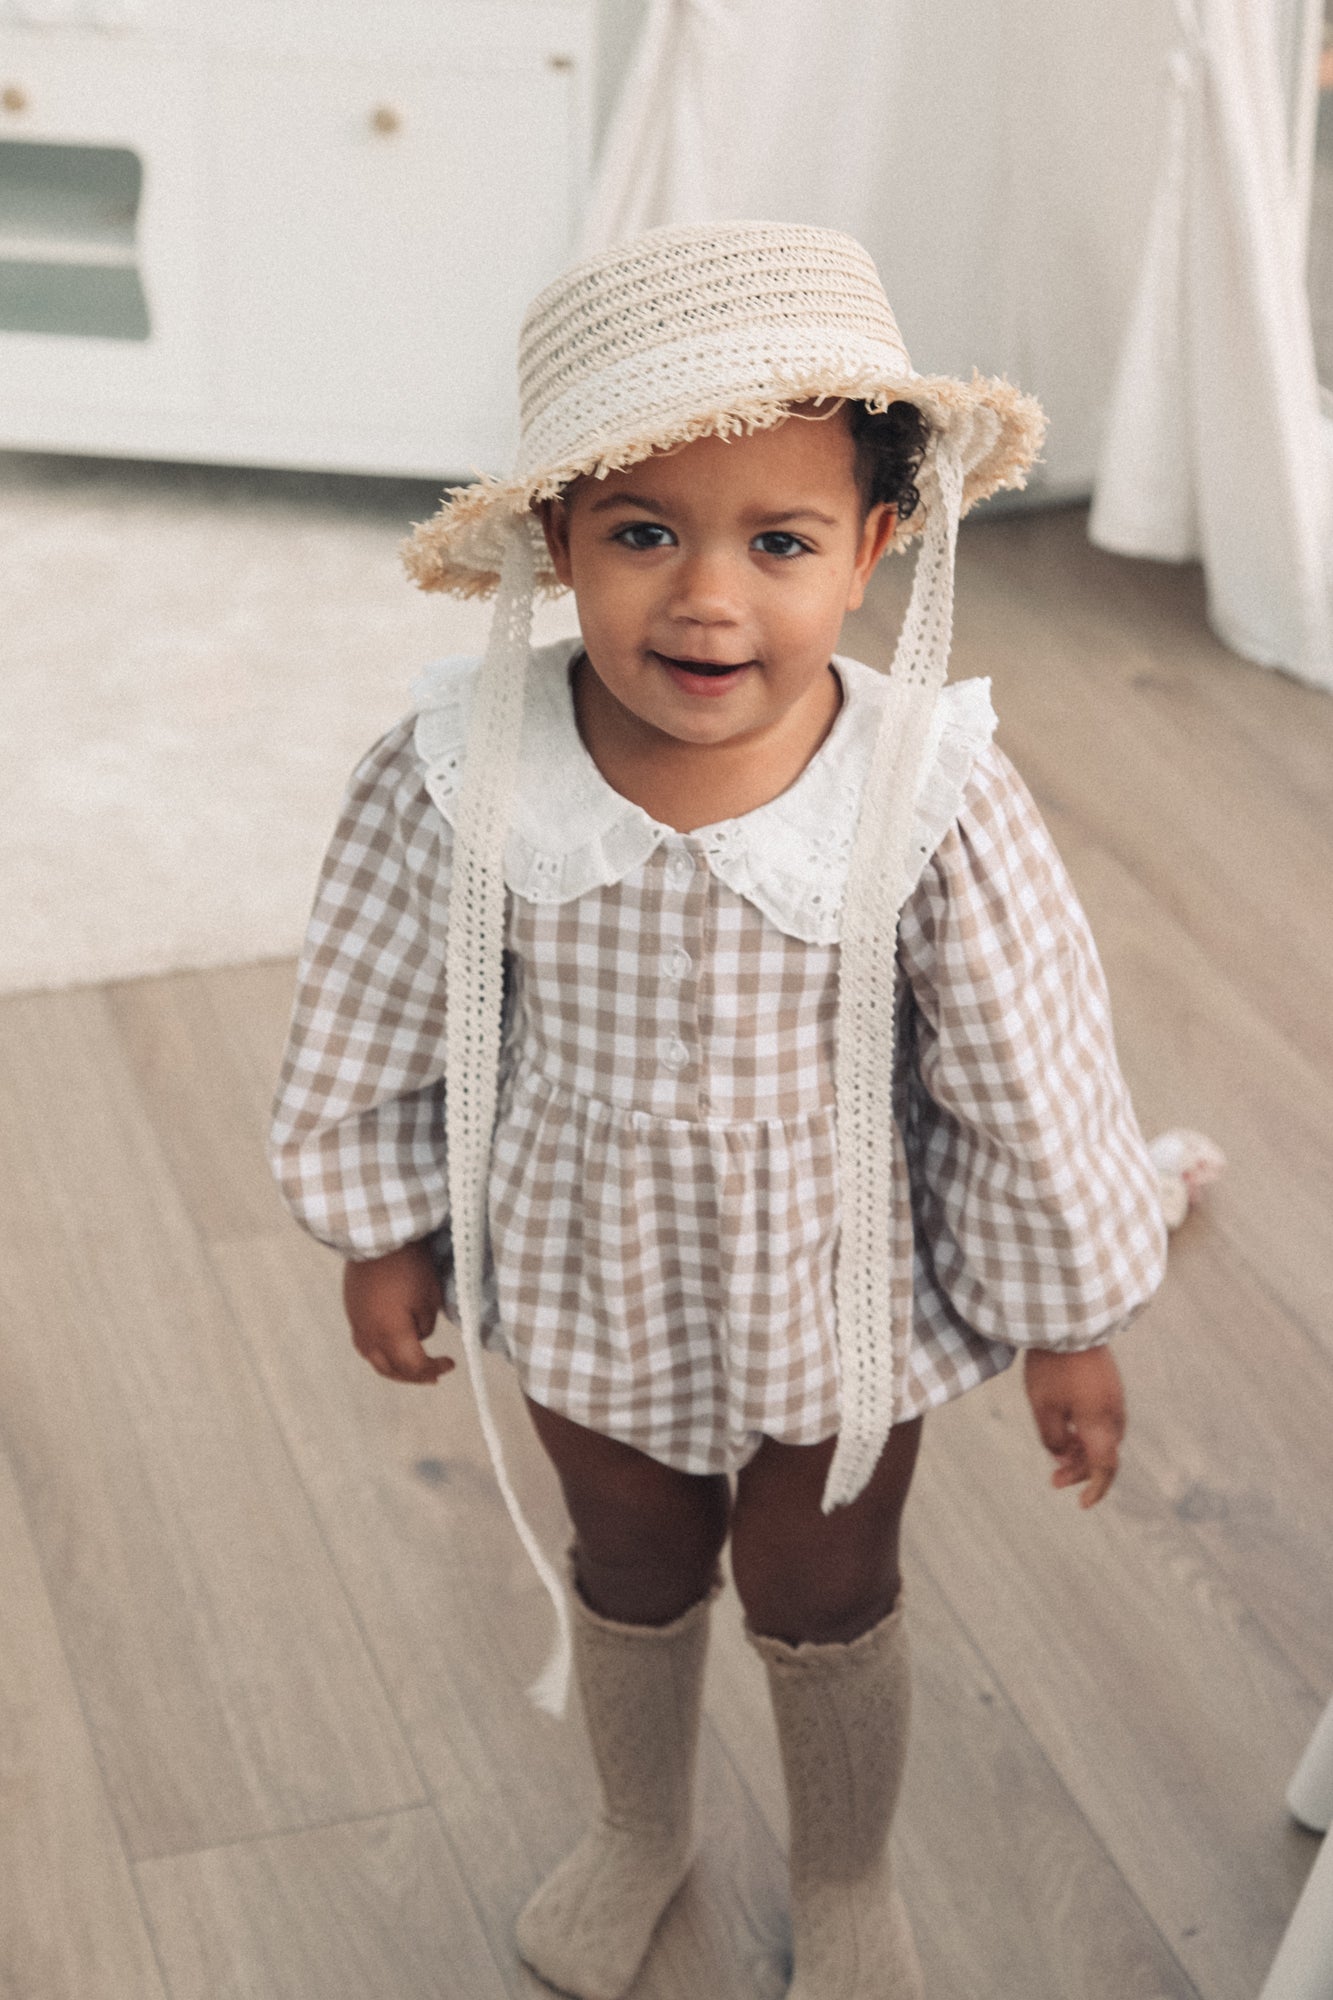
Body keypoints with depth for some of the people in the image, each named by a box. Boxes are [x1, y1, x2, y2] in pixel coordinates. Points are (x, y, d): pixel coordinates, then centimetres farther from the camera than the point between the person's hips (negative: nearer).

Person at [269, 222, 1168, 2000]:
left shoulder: (935, 807, -29)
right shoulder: (460, 785, -26)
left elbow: (1039, 1088, -16)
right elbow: (371, 1035, -8)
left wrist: (1072, 1327, -5)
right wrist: (385, 1236, 3)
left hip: (844, 1303, -1)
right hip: (591, 1285, 2)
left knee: (826, 1606, 23)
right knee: (630, 1576, 28)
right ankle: (639, 1832, 59)